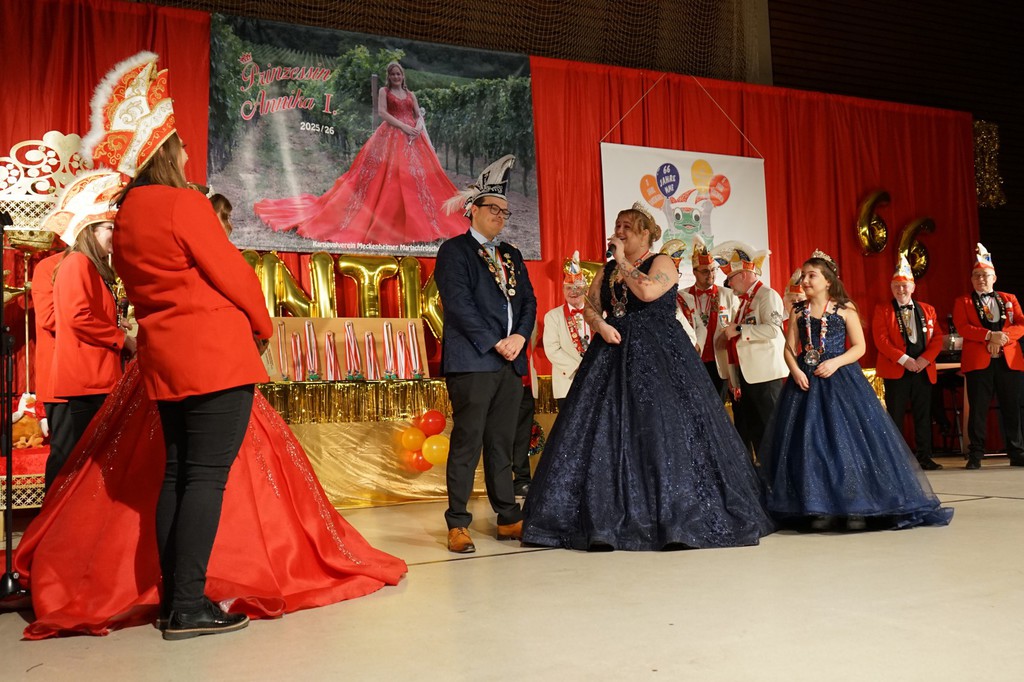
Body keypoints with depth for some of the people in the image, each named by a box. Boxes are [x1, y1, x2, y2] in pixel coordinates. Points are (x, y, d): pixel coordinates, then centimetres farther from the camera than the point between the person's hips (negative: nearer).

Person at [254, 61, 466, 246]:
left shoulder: (410, 94, 19)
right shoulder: (384, 91, 7)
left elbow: (419, 115, 12)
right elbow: (382, 113, -6)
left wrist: (418, 127, -10)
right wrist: (403, 126, -15)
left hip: (412, 137, 4)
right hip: (391, 136, -4)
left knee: (417, 175, -2)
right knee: (388, 176, -12)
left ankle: (415, 220, 5)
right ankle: (384, 220, -8)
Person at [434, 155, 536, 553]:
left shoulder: (512, 256, 21)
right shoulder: (454, 251, 0)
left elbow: (528, 301, 14)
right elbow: (459, 304, -10)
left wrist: (520, 336, -5)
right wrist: (494, 343, -12)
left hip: (510, 362, 6)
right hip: (472, 361, -6)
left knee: (502, 443, 11)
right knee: (467, 442, -4)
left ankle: (508, 518, 17)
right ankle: (458, 524, 2)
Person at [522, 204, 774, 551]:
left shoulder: (662, 262, 0)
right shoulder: (606, 270, 17)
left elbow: (647, 292, -19)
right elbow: (590, 308, 12)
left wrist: (623, 262, -8)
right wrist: (601, 325, -9)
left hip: (657, 355, -5)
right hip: (613, 354, 6)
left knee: (662, 427, -10)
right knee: (604, 429, -1)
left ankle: (674, 514, -2)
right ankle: (608, 517, 4)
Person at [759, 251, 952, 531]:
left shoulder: (845, 309, 1)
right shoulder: (798, 312, 9)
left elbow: (859, 346, 0)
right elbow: (790, 348, 6)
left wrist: (835, 363, -15)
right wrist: (795, 371, -12)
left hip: (841, 381, -2)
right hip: (806, 381, 3)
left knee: (849, 441, -6)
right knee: (810, 444, -2)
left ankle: (857, 509, 2)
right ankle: (820, 510, 5)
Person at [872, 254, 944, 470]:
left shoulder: (928, 310, 13)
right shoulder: (882, 310, 3)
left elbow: (937, 339, 8)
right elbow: (881, 339, -7)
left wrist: (925, 359, -10)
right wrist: (904, 360, -16)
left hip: (923, 370, 3)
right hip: (895, 371, -3)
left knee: (923, 416, 6)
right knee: (895, 416, 0)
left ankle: (924, 457, 12)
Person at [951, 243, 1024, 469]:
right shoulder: (963, 302, 11)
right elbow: (962, 327, -5)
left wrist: (1003, 337, -12)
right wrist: (990, 336, -17)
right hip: (978, 361, -2)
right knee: (978, 409, -2)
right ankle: (975, 455, 1)